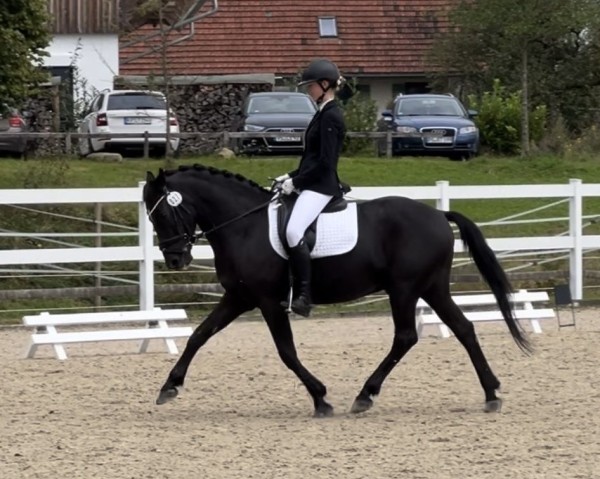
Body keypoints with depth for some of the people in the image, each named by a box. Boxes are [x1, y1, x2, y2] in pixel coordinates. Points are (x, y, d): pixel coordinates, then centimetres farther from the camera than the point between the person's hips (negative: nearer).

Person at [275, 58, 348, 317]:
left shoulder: (330, 117, -13)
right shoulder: (323, 114, 17)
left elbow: (324, 162, -19)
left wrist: (296, 182, -14)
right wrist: (291, 176, 13)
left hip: (321, 186, -11)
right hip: (312, 184, 11)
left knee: (294, 231, -29)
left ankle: (303, 295, -27)